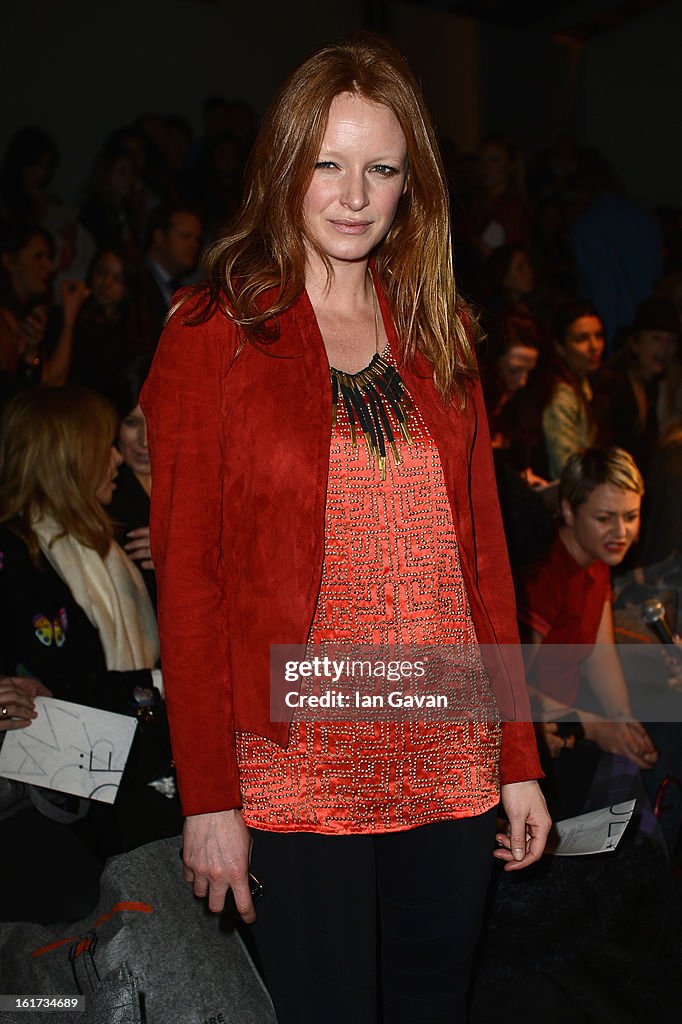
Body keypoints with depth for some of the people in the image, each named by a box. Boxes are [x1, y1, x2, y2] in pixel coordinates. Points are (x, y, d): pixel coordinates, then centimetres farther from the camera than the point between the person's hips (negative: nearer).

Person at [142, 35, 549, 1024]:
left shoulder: (440, 332, 8)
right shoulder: (212, 334, -4)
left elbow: (483, 548, 8)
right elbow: (189, 577, -6)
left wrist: (520, 758, 5)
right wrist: (208, 799, -9)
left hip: (450, 767, 4)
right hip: (294, 775, -4)